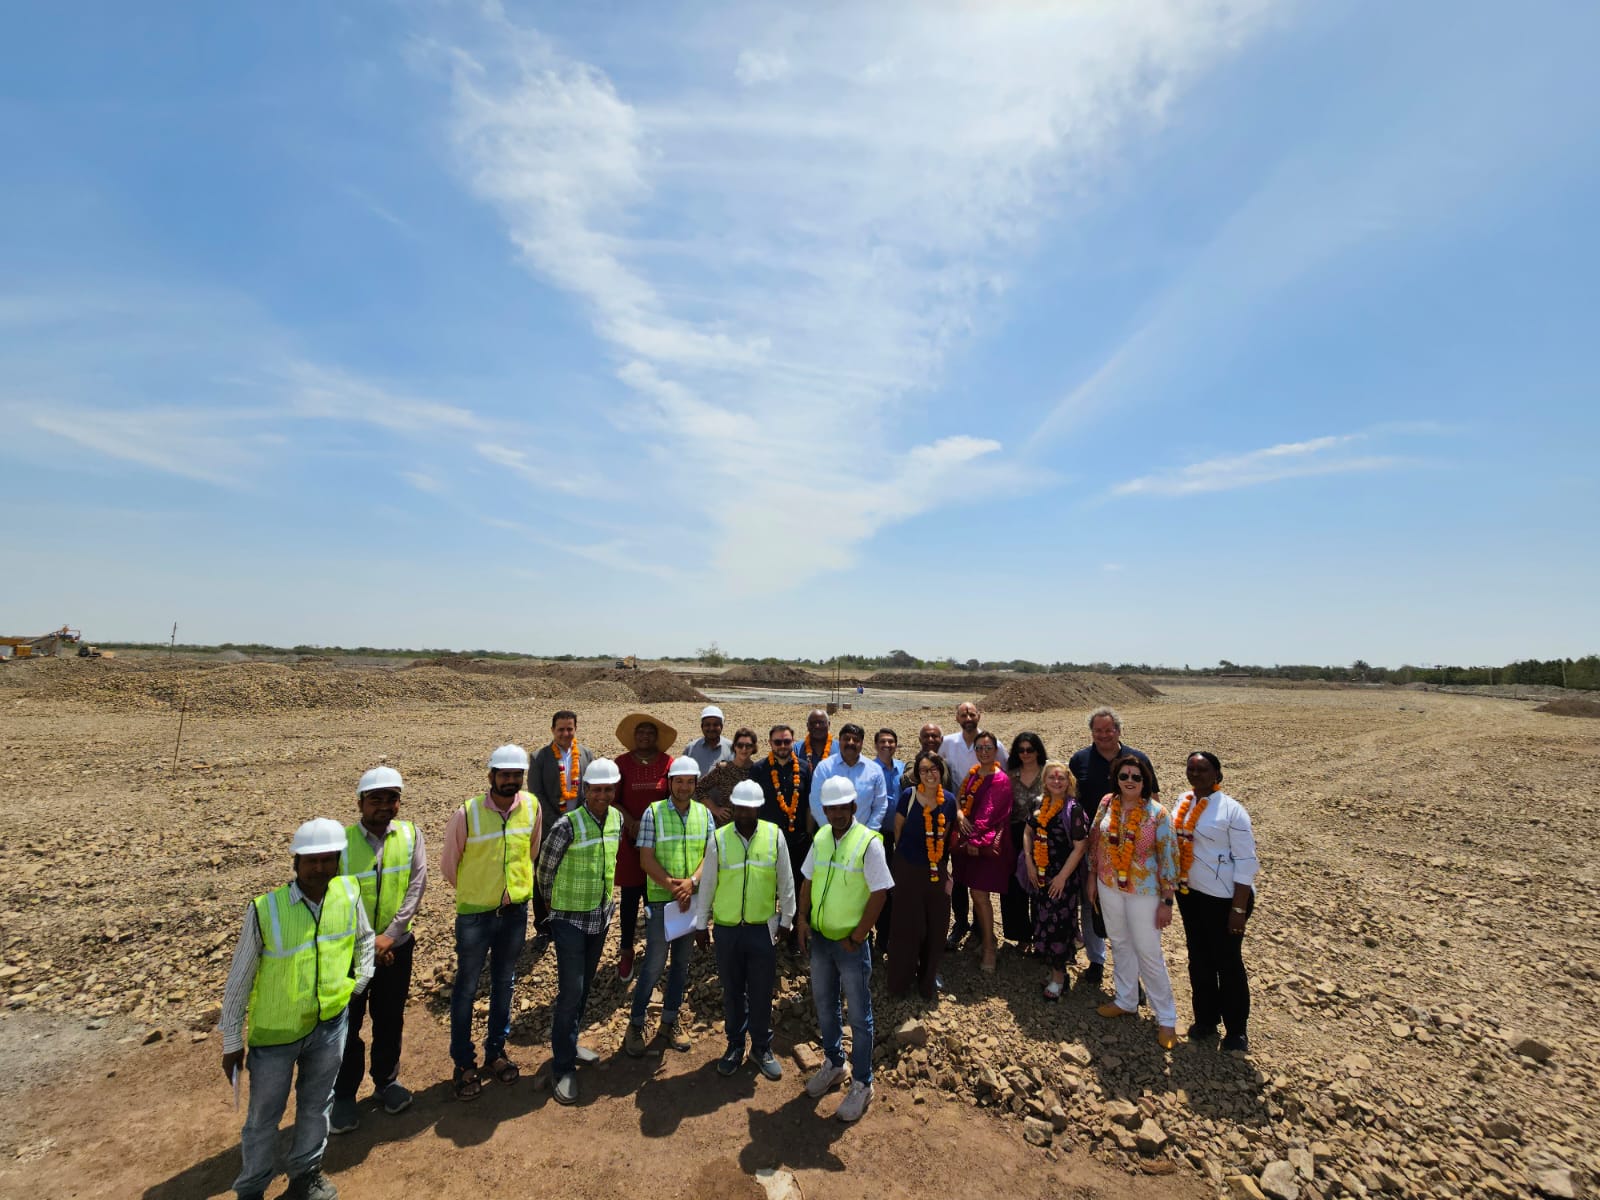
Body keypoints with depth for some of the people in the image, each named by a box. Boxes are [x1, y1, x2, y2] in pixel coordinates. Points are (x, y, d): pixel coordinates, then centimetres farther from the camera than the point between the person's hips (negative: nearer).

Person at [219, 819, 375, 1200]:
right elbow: (238, 981, -11)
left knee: (317, 1105, 22)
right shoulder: (264, 910, -24)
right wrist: (232, 1042, -4)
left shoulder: (349, 893, -14)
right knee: (264, 1117, 16)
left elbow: (364, 937, 7)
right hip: (275, 1031, -3)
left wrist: (360, 982, 4)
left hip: (330, 1024, 3)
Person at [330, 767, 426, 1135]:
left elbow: (416, 886, -10)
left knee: (390, 1019, 17)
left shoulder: (410, 835, -8)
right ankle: (343, 1095, 33)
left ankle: (387, 1080, 39)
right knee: (346, 1024, 11)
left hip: (396, 945, 2)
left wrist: (389, 935, -16)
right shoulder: (341, 842, -14)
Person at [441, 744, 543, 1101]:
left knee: (504, 984, 18)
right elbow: (449, 863, -3)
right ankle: (463, 1064, 28)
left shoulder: (532, 806, -10)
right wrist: (472, 891, 8)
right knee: (466, 988, 11)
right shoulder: (466, 813, -20)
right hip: (474, 914, -3)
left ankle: (496, 1051, 37)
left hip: (515, 911, 3)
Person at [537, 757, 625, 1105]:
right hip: (570, 920, -6)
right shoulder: (568, 825, -22)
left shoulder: (617, 818, -4)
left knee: (585, 988, 19)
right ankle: (563, 1067, 13)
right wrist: (555, 904, 4)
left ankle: (570, 1045, 37)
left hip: (601, 917, 6)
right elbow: (545, 870, -8)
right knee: (570, 991, -2)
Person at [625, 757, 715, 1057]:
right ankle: (636, 1024, 21)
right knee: (654, 963, 2)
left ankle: (670, 1020, 31)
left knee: (682, 962, 14)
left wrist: (691, 882, -15)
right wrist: (672, 887, -17)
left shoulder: (704, 813, 2)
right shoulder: (653, 812, -9)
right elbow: (646, 859, -10)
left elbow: (710, 854, 0)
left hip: (692, 899, 4)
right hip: (660, 899, -4)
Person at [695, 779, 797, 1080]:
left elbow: (786, 882, 1)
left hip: (763, 929, 0)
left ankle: (762, 1048, 32)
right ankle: (735, 1046, 36)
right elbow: (707, 884, 0)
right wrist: (701, 923, 6)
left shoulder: (775, 836, -9)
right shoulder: (719, 838, -9)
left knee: (762, 992, 11)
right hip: (727, 929, 1)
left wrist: (786, 919, 5)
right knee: (732, 991, 15)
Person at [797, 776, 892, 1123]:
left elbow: (879, 893, -18)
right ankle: (834, 1064, 44)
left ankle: (862, 1084, 28)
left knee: (859, 1016, 10)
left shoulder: (868, 842, -19)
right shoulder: (821, 837, -1)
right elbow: (809, 880, 10)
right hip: (820, 938, 6)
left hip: (851, 943, -5)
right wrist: (802, 917, -1)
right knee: (825, 1007, 22)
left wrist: (856, 937, -15)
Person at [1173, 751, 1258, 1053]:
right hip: (1190, 892, 6)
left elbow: (1246, 862, -15)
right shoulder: (1184, 801, 2)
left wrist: (1239, 908, -15)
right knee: (1199, 959, 17)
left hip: (1223, 898, -6)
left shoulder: (1231, 810, -17)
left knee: (1228, 962, 9)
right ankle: (1205, 1019, 35)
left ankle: (1237, 1029, 28)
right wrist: (1173, 884, 11)